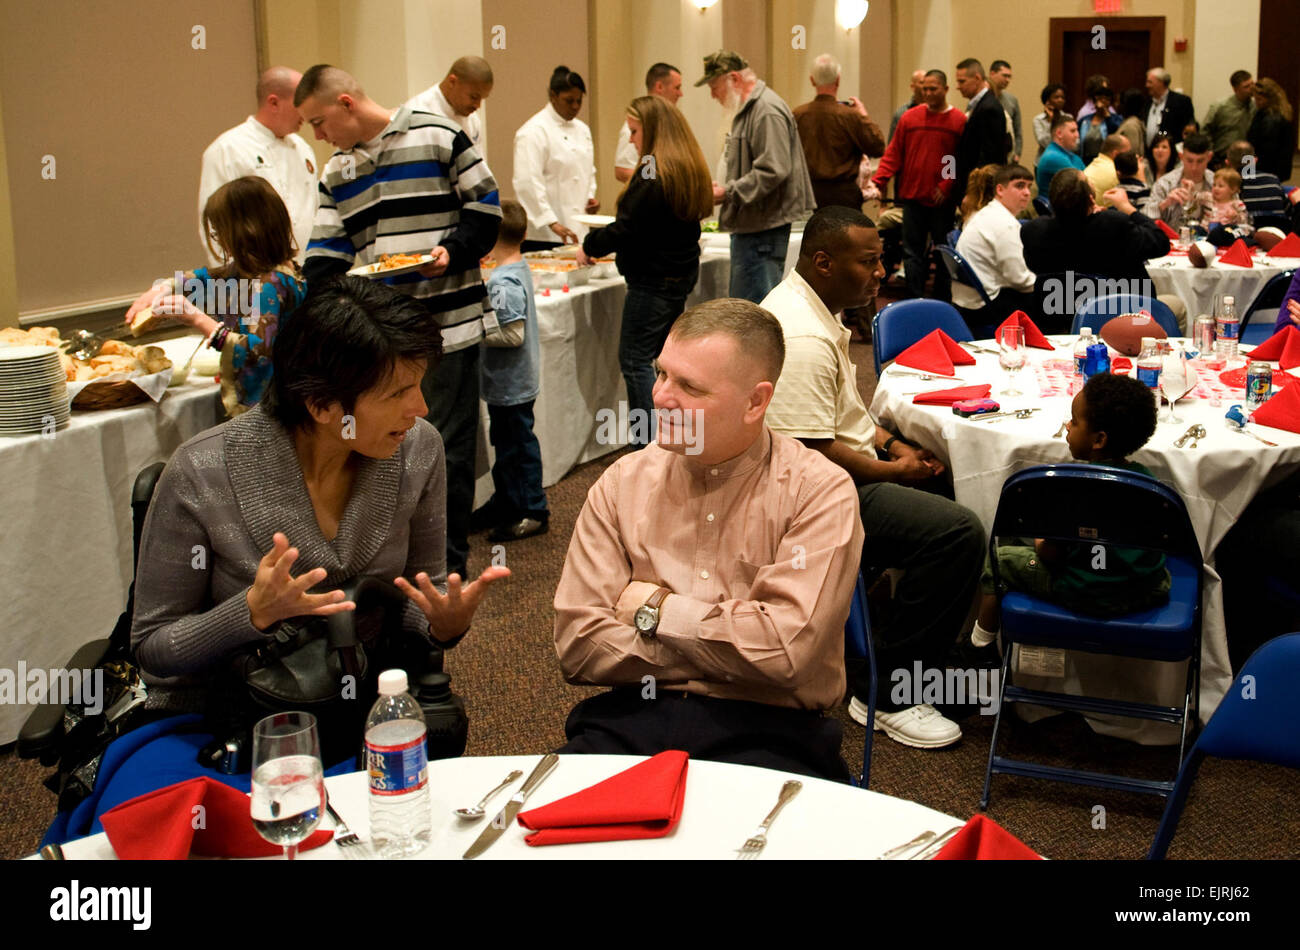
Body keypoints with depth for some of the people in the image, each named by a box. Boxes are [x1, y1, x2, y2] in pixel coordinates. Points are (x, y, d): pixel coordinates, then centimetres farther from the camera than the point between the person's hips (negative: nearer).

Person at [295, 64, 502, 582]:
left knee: (447, 446, -1)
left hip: (447, 320, -5)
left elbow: (486, 209, -1)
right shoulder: (337, 173, 14)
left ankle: (449, 564, 11)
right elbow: (327, 254, 11)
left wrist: (453, 252, -16)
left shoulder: (438, 137, -3)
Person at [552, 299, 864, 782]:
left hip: (766, 728, -2)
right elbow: (576, 644, -1)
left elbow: (788, 646, -15)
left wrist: (655, 610, -4)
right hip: (633, 717, 3)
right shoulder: (622, 483, 8)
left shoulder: (820, 492, -3)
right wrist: (733, 654, -6)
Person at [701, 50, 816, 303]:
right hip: (749, 225, 11)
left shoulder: (767, 111, -15)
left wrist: (727, 193, -20)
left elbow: (773, 171, -24)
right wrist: (722, 188, 15)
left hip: (763, 227, -11)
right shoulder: (748, 109, 19)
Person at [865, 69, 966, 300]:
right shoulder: (909, 117, 5)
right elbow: (893, 155, 5)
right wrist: (877, 183, -6)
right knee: (912, 253, 2)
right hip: (913, 197, 2)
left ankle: (942, 305, 16)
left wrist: (947, 186, -15)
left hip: (943, 201, -2)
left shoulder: (959, 121, -3)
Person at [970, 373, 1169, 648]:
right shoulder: (1148, 479, -4)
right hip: (1148, 594, 5)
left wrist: (1040, 543, 9)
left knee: (1002, 560, 14)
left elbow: (1051, 555, -14)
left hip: (1084, 597, -5)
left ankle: (981, 644, 29)